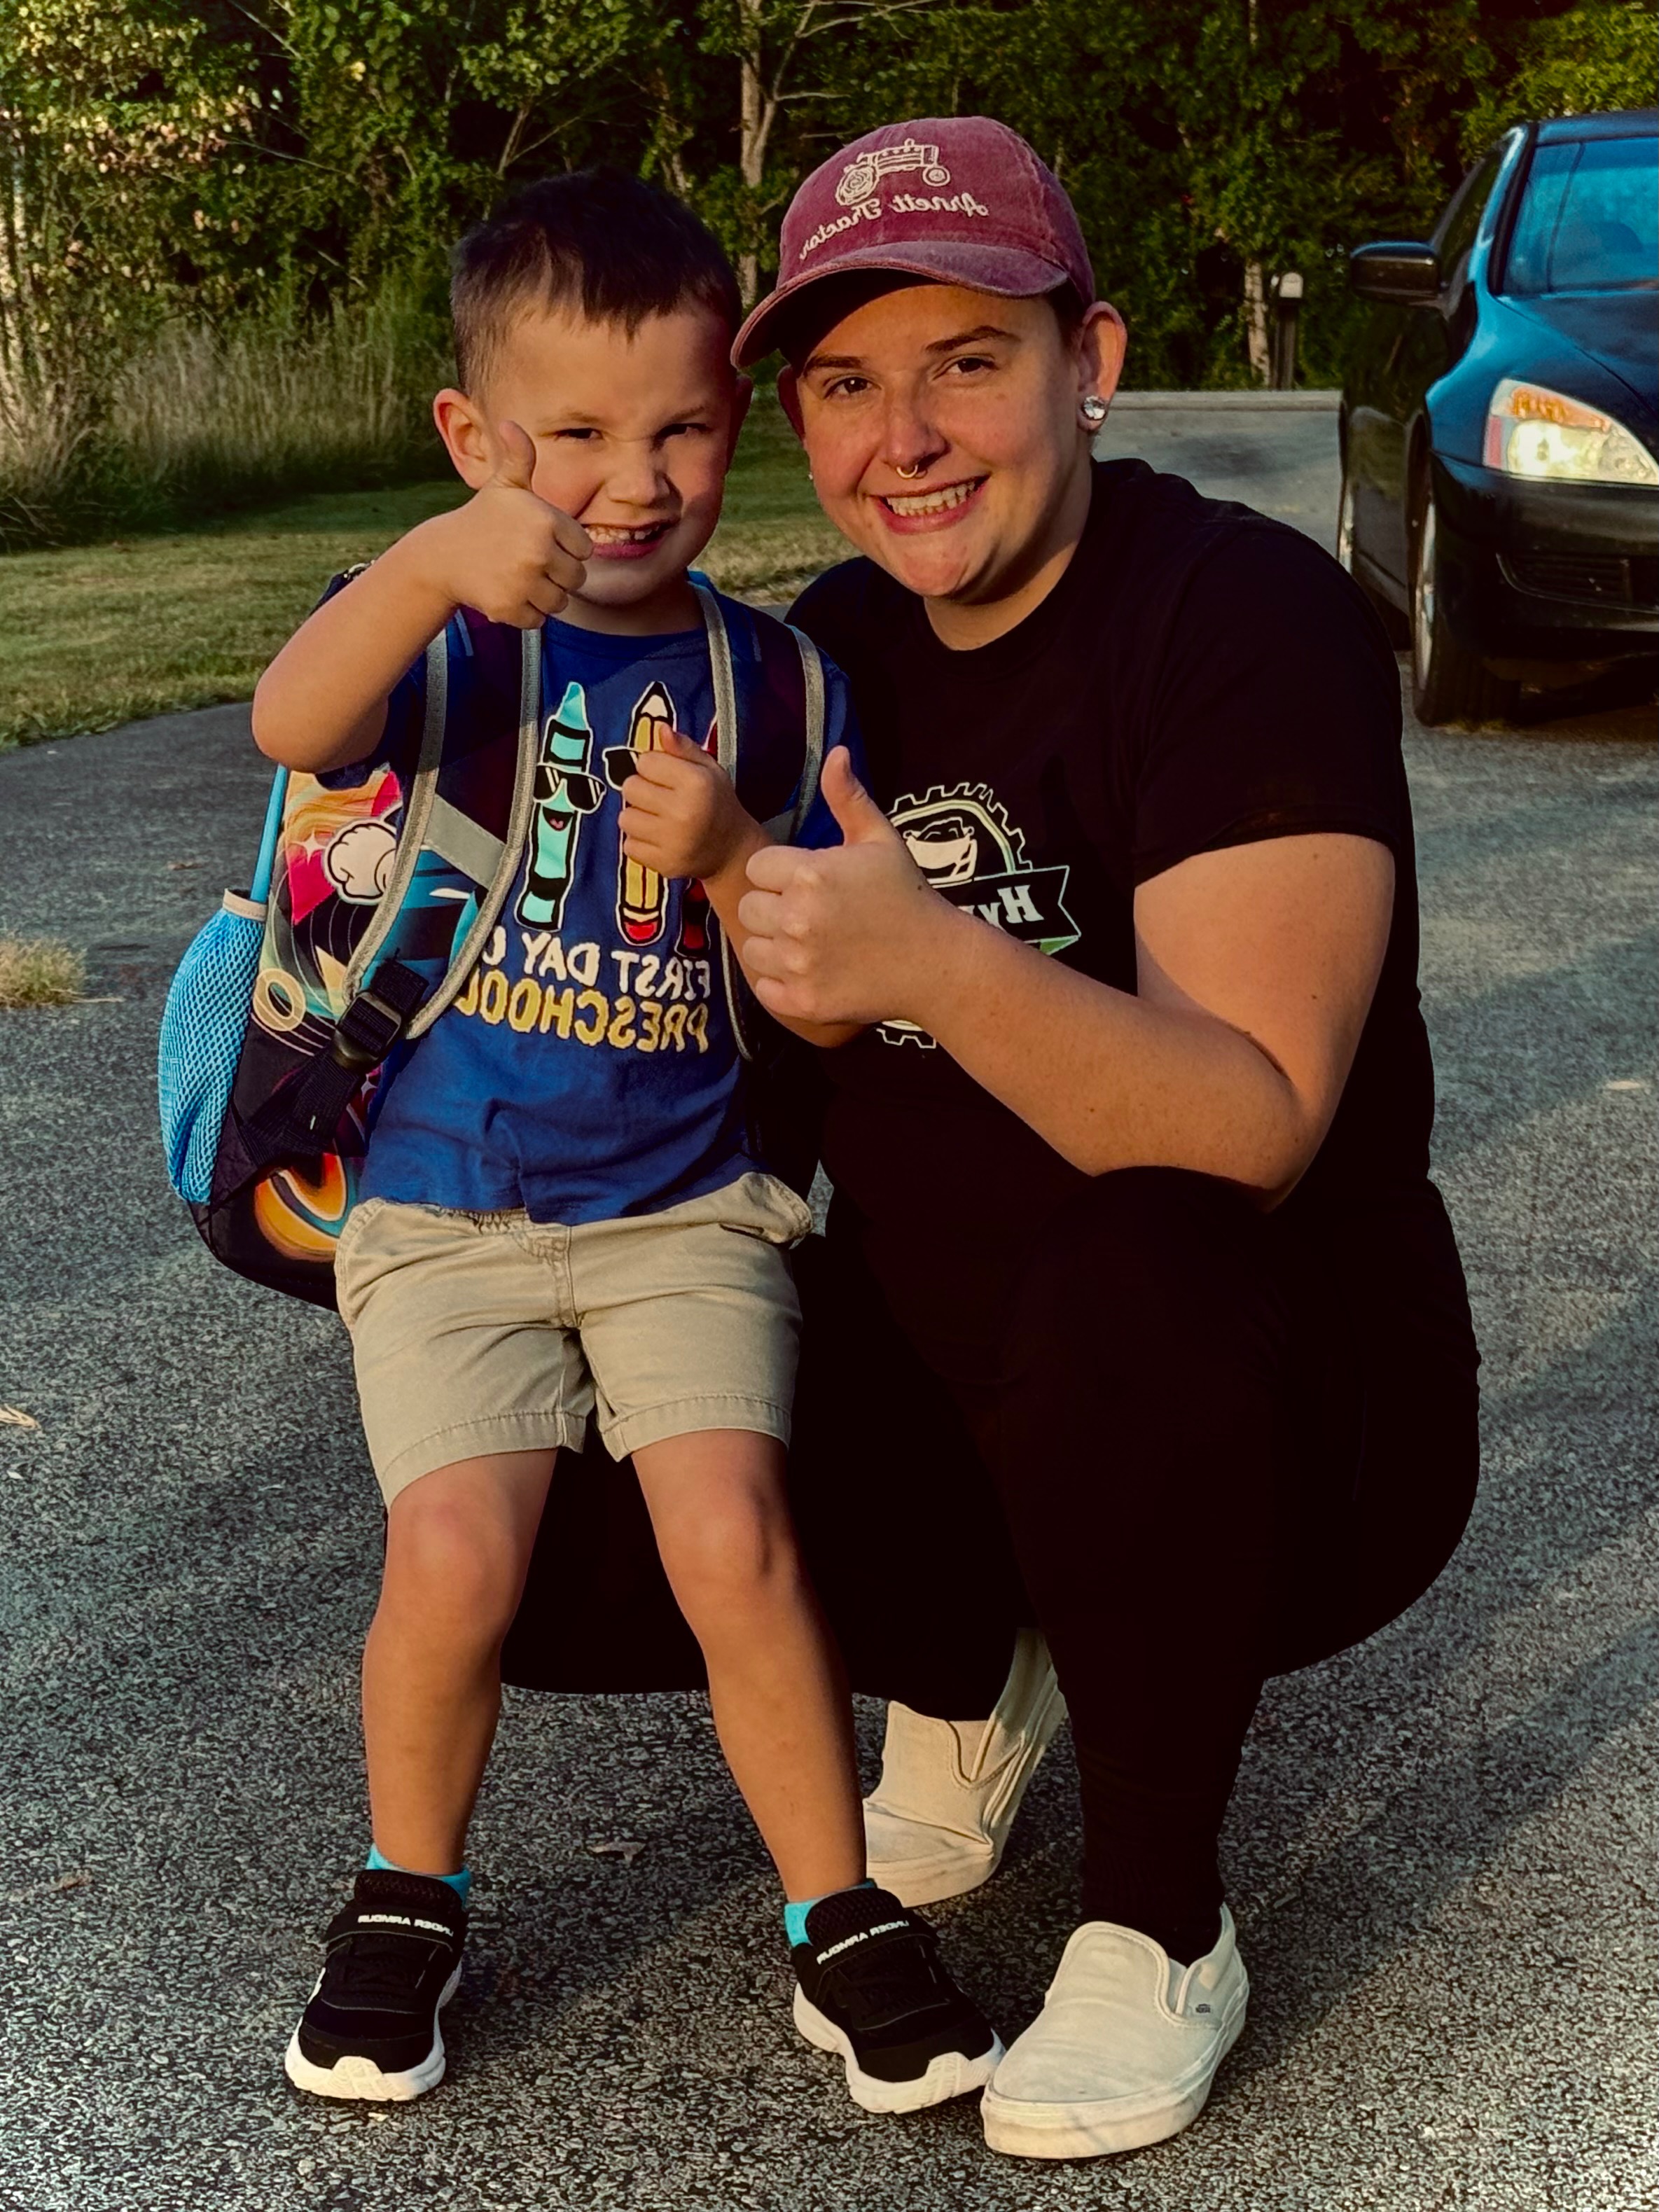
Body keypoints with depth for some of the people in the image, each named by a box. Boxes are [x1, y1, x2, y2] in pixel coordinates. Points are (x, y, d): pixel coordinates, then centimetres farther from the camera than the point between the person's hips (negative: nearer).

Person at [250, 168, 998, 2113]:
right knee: (456, 1559, -18)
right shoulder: (448, 624, -3)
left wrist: (731, 857, -17)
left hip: (688, 1207, 1)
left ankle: (838, 1919, 4)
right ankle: (409, 1900, 11)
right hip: (442, 1211, -1)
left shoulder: (773, 680, 3)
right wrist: (435, 564, -45)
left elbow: (835, 1009, 2)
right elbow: (291, 726, -27)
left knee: (732, 1535, -18)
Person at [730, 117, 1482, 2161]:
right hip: (939, 1395, 6)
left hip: (1280, 1427, -6)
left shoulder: (1245, 619, -18)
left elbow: (1256, 1123, -29)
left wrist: (942, 963, -44)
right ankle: (969, 1668, 18)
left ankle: (1161, 1927, -13)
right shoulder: (839, 646, 3)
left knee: (1137, 1281, -39)